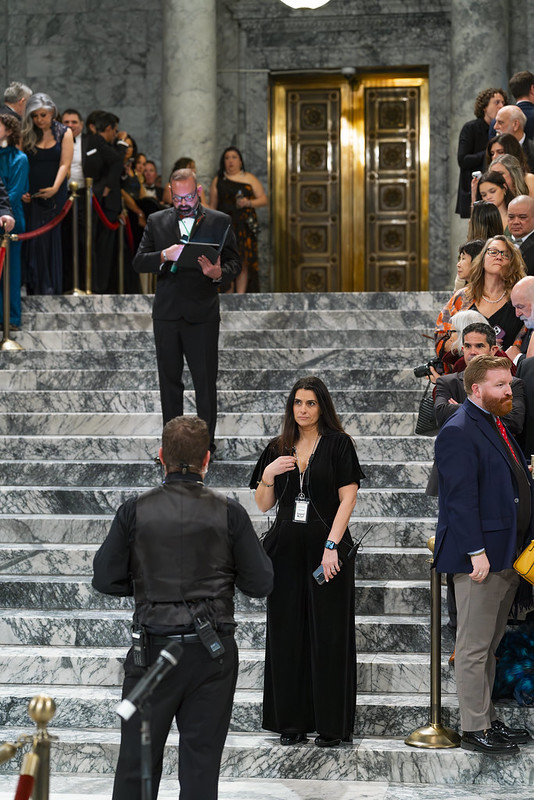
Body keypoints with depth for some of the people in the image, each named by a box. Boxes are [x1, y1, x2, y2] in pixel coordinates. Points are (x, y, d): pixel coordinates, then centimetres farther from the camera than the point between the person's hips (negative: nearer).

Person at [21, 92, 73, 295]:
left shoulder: (64, 133, 3)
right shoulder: (27, 135, 4)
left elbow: (65, 164, -5)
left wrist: (55, 188, -19)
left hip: (54, 194, 0)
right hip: (32, 195, 0)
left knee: (51, 238, 1)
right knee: (34, 238, -5)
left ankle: (52, 287, 5)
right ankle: (36, 285, -1)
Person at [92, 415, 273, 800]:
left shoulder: (134, 511, -5)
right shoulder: (228, 512, -6)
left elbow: (105, 579, -2)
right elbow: (261, 583, -3)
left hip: (153, 649, 0)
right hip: (212, 652, 0)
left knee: (136, 761, 11)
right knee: (200, 762, 7)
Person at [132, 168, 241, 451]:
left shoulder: (219, 222, 2)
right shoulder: (156, 222, 7)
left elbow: (234, 263, -1)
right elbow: (138, 262, 1)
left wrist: (219, 273, -24)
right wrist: (164, 256, -19)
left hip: (203, 315, -2)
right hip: (166, 314, 3)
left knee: (205, 382, 0)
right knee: (169, 380, 11)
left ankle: (206, 443, 9)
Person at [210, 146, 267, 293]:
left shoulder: (249, 179, 12)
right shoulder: (218, 180, 13)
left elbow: (263, 199, 7)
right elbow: (212, 206, 10)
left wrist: (249, 203, -11)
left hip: (245, 225, 0)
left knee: (243, 262, -7)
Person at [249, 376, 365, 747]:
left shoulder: (338, 444, 0)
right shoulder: (278, 449, 12)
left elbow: (348, 497, -6)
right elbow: (263, 505, 12)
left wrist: (332, 545, -14)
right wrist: (268, 474, -7)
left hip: (327, 549, -4)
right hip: (287, 549, 4)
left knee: (328, 636, -2)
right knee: (287, 634, 4)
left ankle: (332, 725, 3)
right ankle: (291, 721, 12)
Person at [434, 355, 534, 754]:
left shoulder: (497, 425, 16)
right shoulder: (459, 433, -14)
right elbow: (461, 498, -19)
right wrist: (476, 552, -22)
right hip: (481, 556, -9)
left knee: (490, 643, 16)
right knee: (475, 646, -1)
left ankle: (488, 719, 25)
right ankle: (474, 729, 5)